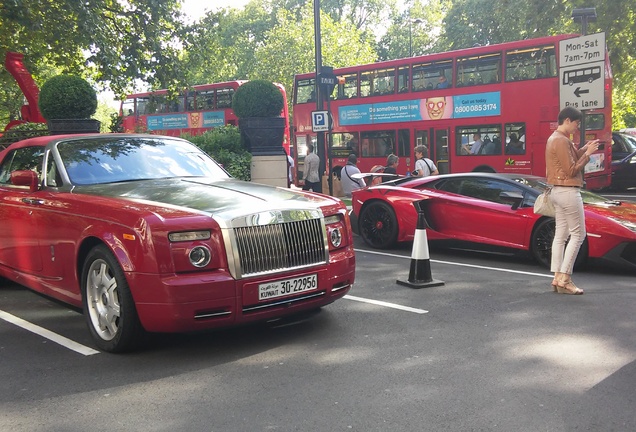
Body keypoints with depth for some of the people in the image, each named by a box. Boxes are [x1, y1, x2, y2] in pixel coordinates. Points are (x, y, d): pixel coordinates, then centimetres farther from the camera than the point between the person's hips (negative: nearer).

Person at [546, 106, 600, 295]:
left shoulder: (554, 138, 16)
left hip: (558, 191, 11)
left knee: (561, 235, 9)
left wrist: (583, 150, 7)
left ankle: (557, 278, 9)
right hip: (568, 191, -10)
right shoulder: (562, 140, -16)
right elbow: (571, 170, -17)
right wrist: (587, 154, -10)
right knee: (578, 234, -6)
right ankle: (564, 279, -7)